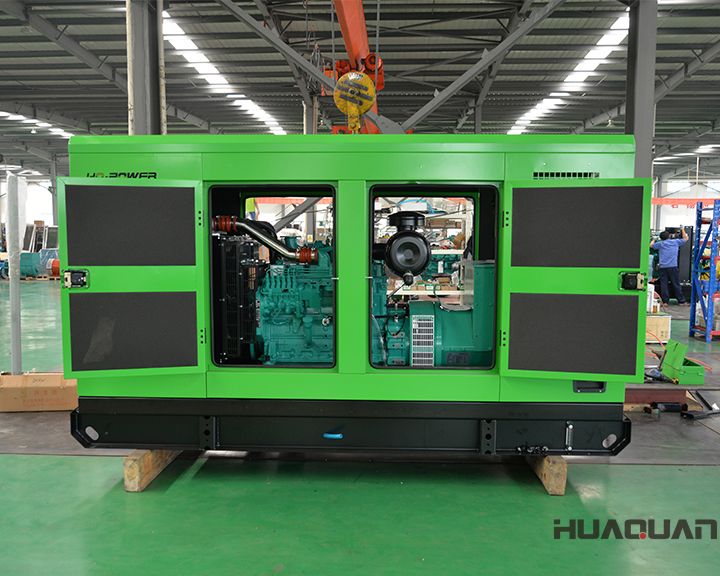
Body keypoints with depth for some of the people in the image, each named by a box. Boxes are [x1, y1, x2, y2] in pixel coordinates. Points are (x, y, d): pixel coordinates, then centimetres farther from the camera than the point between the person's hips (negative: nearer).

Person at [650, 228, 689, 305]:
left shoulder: (660, 244, 5)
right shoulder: (676, 242, 7)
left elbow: (651, 245, 19)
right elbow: (685, 238, 21)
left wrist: (654, 240, 39)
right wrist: (682, 229, 35)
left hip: (662, 267, 0)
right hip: (673, 266, 0)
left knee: (664, 284, 1)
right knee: (676, 284, 3)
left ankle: (665, 301, 0)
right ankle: (681, 300, 8)